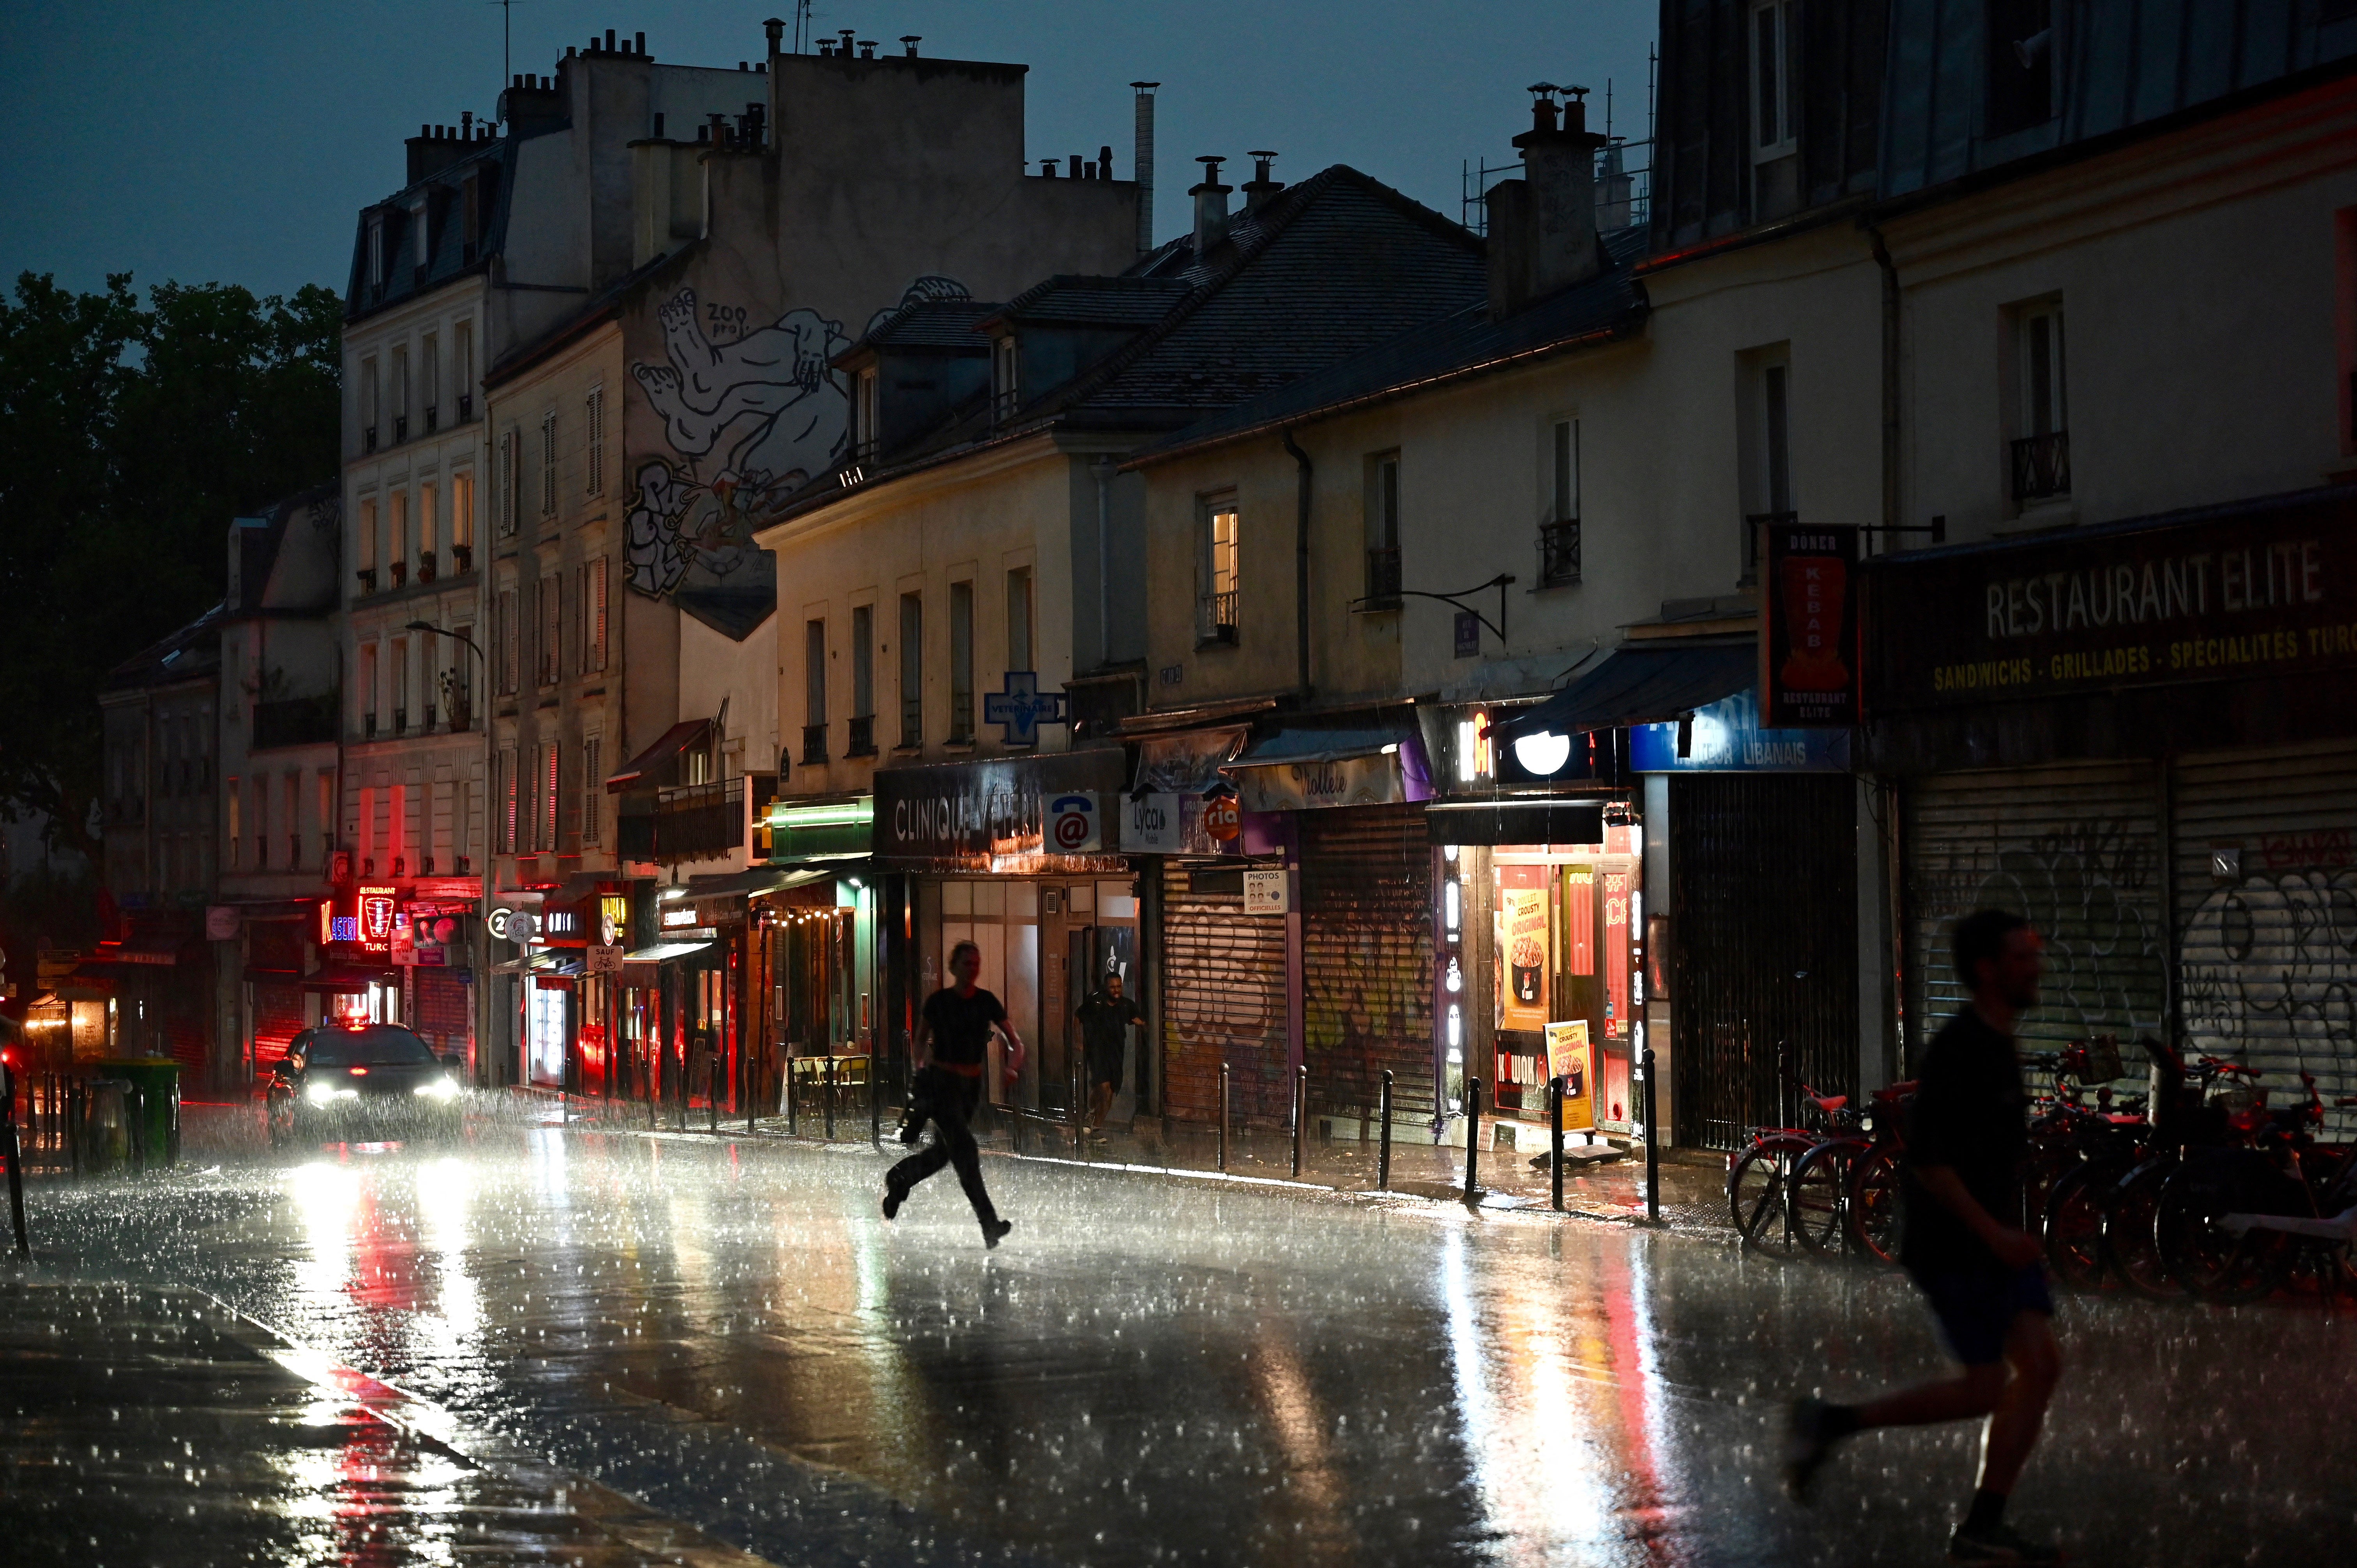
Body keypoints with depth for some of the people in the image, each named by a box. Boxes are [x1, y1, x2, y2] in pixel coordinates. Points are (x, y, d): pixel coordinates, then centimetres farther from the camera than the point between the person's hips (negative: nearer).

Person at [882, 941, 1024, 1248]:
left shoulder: (987, 1002, 1)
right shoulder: (938, 1001, -6)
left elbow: (1015, 1041, -3)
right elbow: (921, 1041, 9)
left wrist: (1013, 1067, -21)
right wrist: (930, 1065, -5)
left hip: (972, 1084, 5)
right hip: (940, 1083, -5)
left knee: (943, 1152, 17)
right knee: (964, 1148, -16)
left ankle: (898, 1179, 45)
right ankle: (989, 1224, -19)